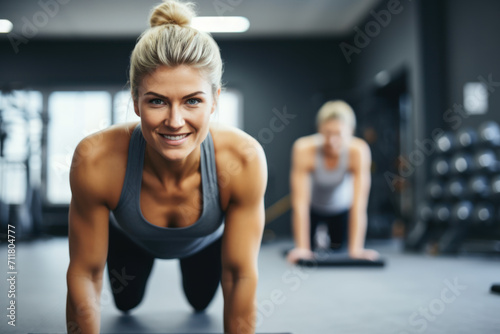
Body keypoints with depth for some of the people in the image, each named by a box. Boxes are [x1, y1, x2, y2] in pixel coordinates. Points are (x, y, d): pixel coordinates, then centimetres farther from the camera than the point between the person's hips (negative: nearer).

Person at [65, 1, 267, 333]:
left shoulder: (244, 160, -43)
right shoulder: (96, 159, -43)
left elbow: (241, 276, -30)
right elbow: (85, 275, -28)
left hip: (206, 242, 1)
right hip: (130, 238, 0)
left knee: (201, 300, 29)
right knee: (126, 302, 28)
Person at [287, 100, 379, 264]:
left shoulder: (359, 151, -35)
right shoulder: (304, 149, -37)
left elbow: (359, 204, -36)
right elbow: (300, 202, -38)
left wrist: (356, 248, -40)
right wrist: (302, 248, -42)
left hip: (342, 206, 1)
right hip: (312, 206, -1)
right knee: (303, 261, 0)